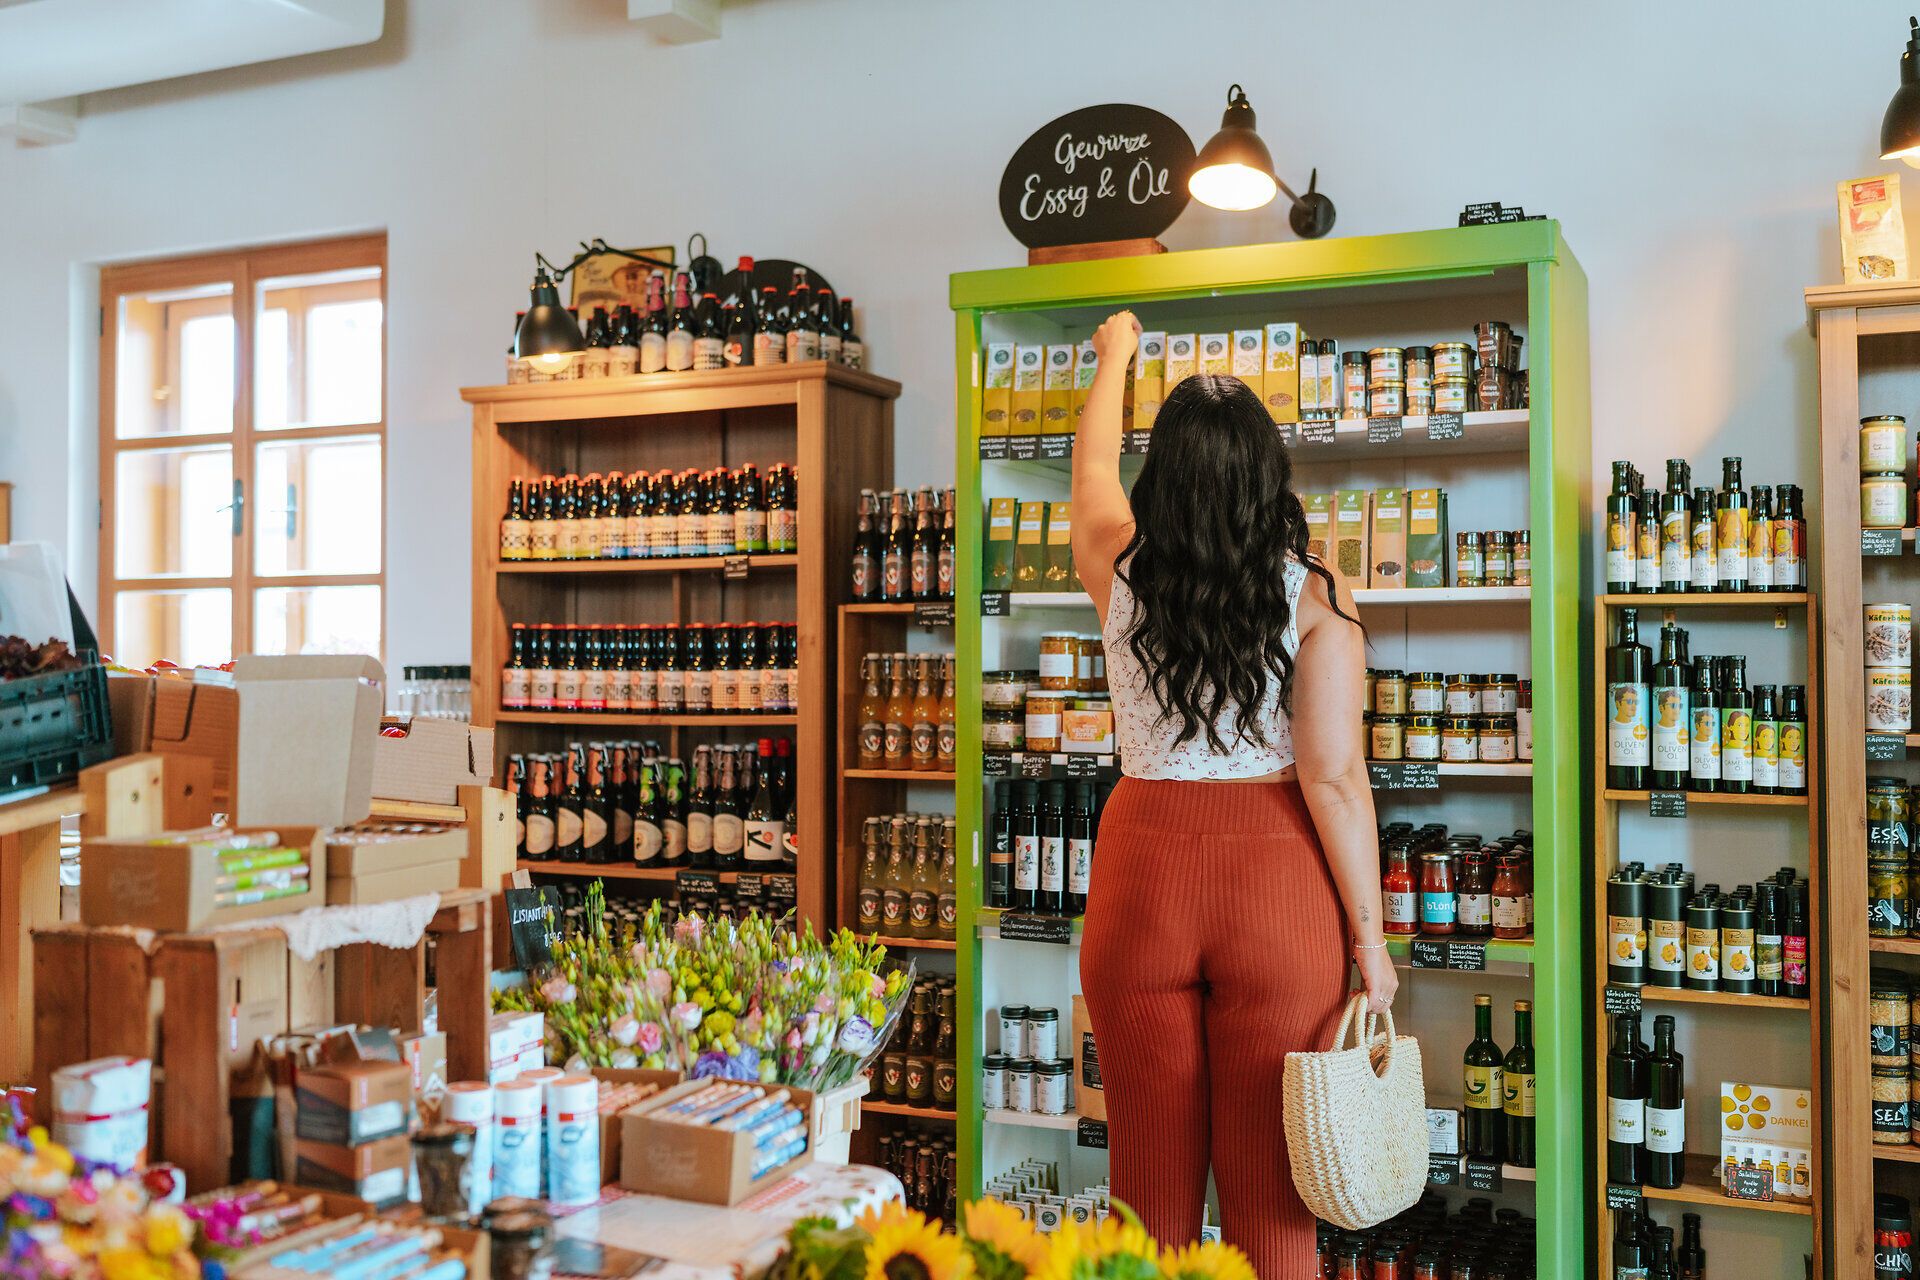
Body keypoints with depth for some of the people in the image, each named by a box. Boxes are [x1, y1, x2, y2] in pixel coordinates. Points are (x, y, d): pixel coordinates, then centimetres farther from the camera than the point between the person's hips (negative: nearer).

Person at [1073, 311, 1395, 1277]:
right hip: (1277, 882, -2)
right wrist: (1369, 935, -3)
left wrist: (1115, 355, 38)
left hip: (1142, 869, 2)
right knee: (1270, 1192, 9)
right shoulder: (1313, 596, -8)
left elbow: (1092, 465, 21)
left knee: (1151, 1175, 14)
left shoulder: (1120, 572, -1)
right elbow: (1334, 779, -11)